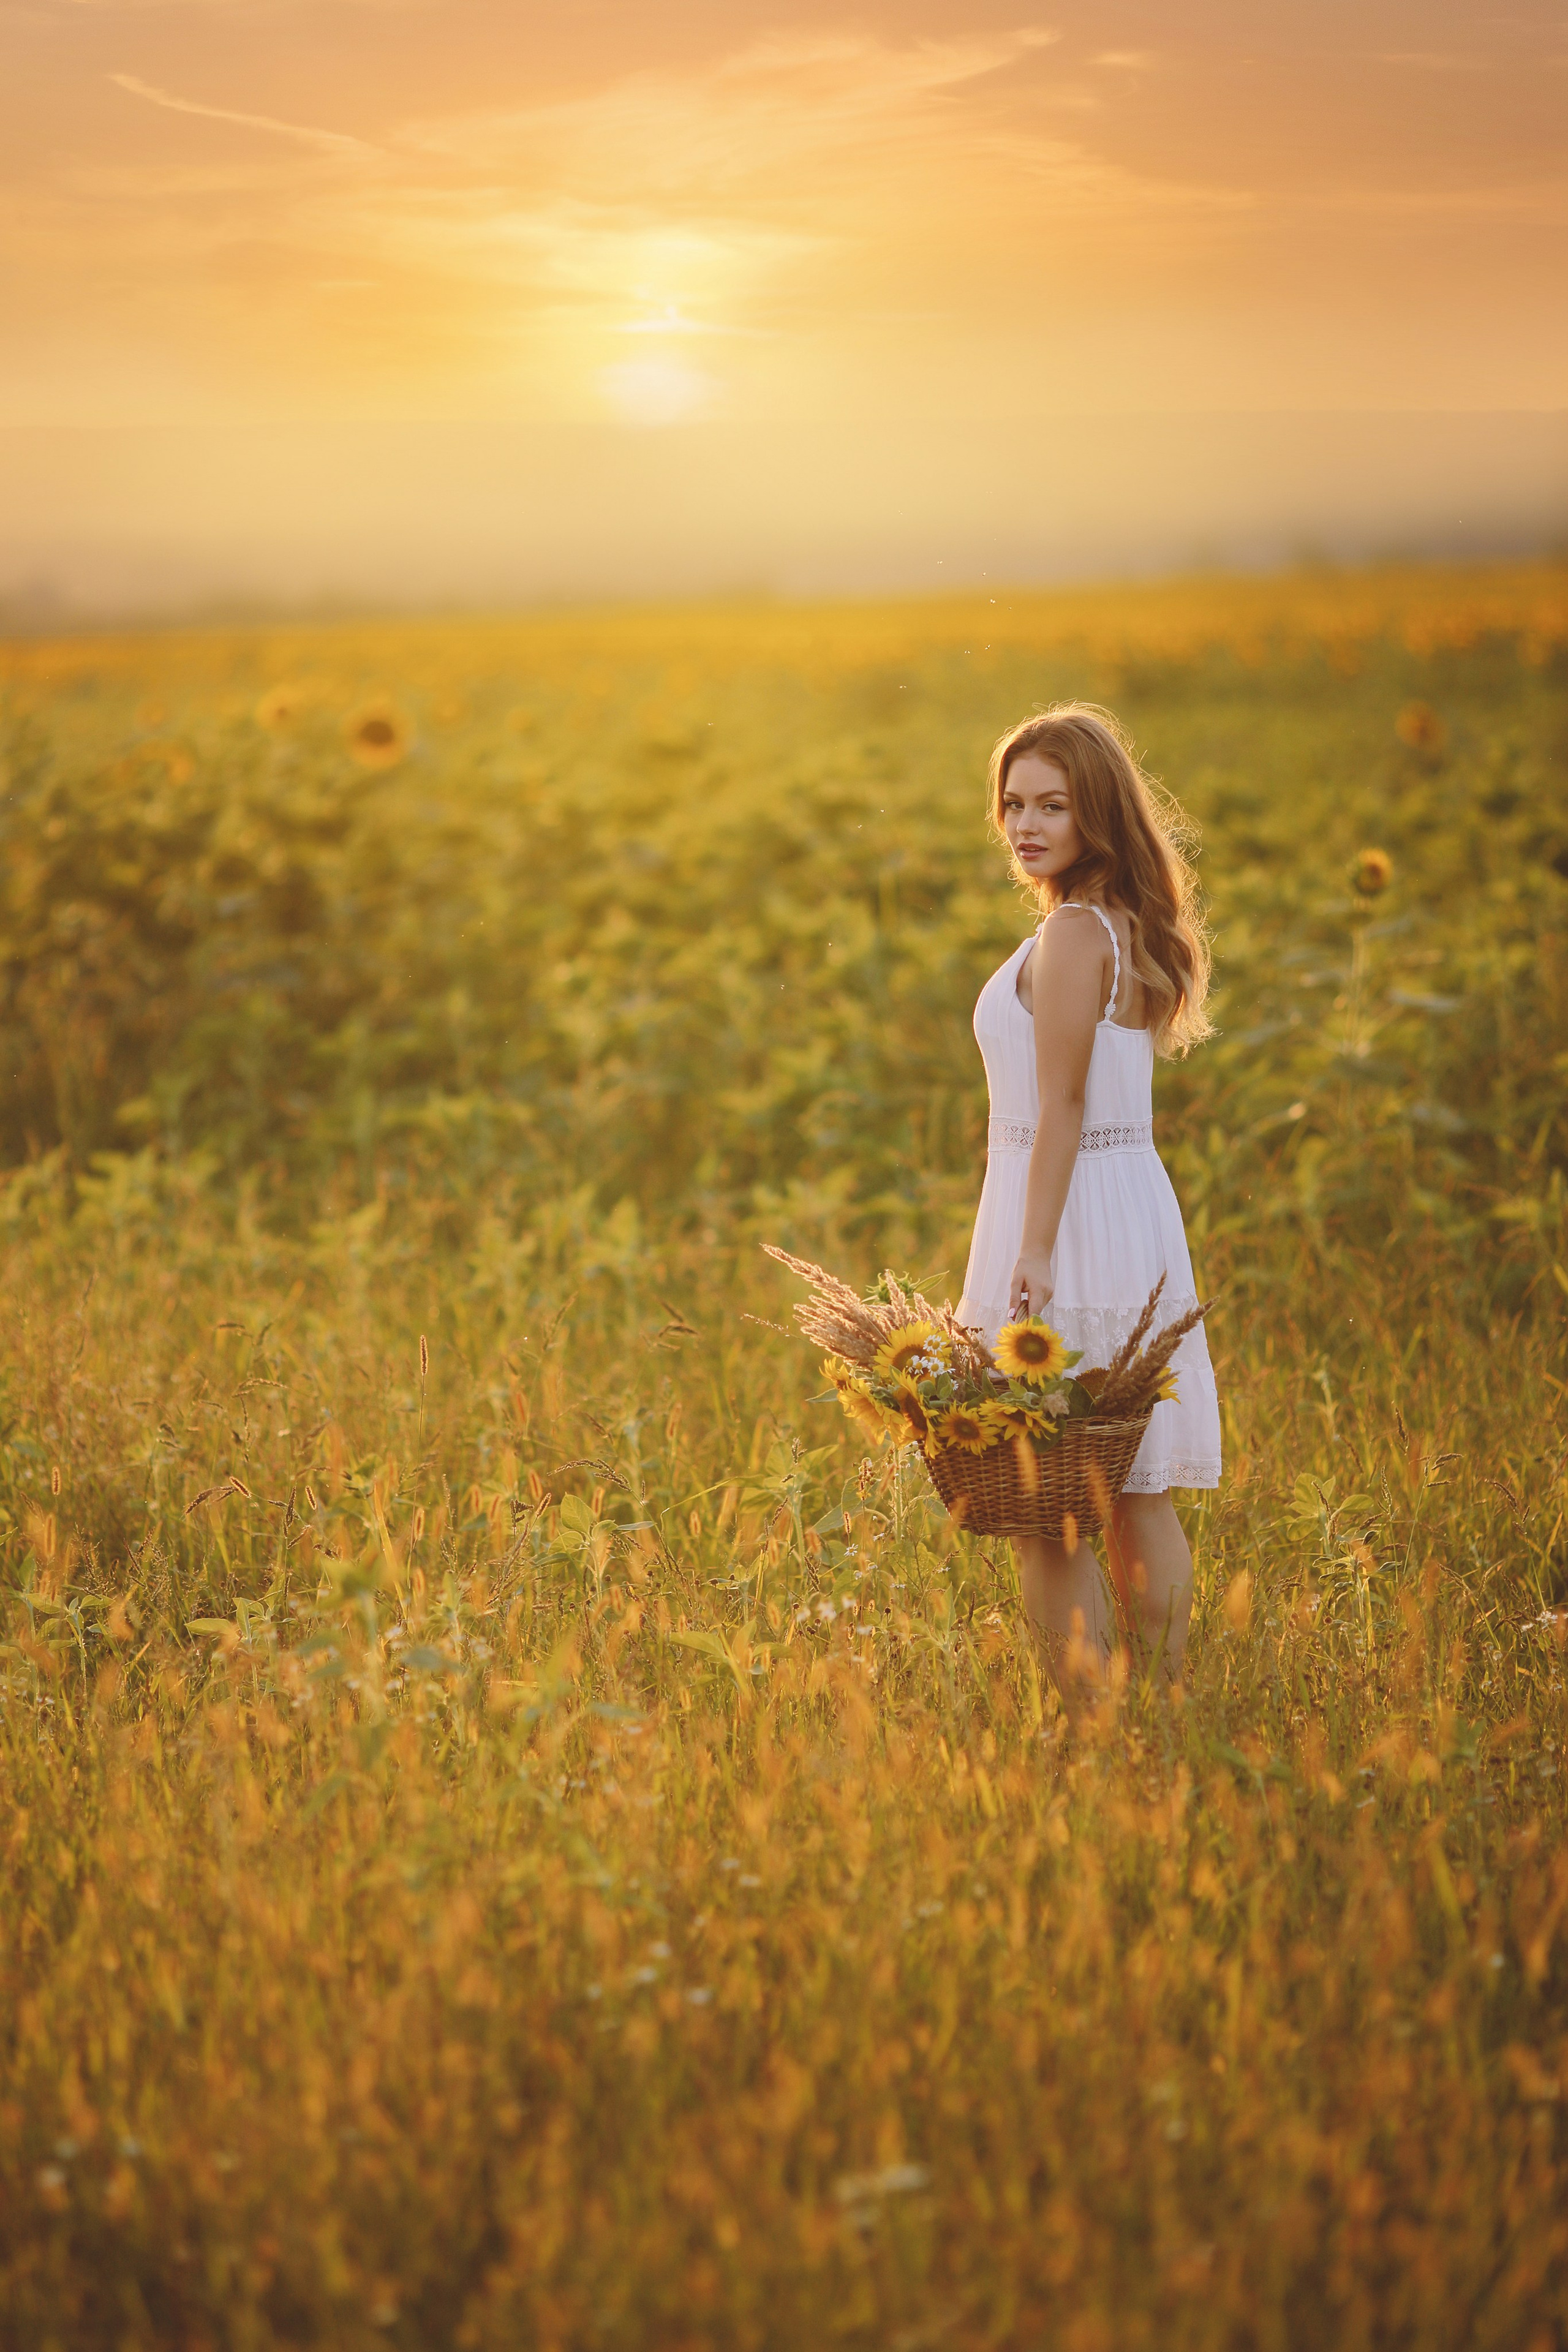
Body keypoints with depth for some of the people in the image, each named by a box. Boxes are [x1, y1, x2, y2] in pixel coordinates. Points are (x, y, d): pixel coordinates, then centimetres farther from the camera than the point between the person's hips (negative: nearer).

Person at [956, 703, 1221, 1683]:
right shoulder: (1129, 928, 12)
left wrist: (1035, 1252, -20)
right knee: (1137, 1496, 13)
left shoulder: (1072, 936, -15)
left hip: (1072, 1215, -9)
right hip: (1137, 1209, 9)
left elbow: (1062, 1107, -19)